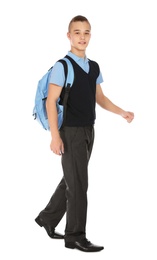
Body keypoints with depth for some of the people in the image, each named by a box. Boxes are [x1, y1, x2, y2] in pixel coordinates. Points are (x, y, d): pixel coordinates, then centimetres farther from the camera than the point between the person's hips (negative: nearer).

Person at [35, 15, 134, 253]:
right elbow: (51, 102, -14)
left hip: (88, 131, 7)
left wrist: (122, 112, 3)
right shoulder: (62, 66, -11)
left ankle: (48, 218, 34)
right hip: (71, 132, -7)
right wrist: (55, 136, -20)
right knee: (78, 184, -4)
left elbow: (99, 98, 16)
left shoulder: (94, 67, 9)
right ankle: (75, 236, 6)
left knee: (71, 180, 16)